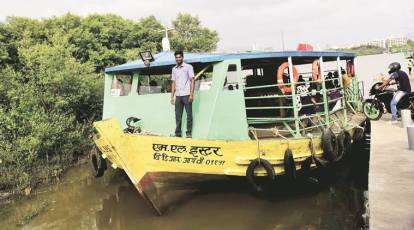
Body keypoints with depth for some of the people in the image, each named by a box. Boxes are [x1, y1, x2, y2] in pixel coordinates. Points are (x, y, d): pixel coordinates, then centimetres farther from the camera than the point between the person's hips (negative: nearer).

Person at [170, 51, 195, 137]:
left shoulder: (188, 67, 1)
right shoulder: (174, 69, 15)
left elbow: (192, 81, -4)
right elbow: (173, 83, 16)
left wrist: (191, 94, -12)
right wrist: (172, 96, 9)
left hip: (186, 95, -4)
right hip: (178, 96, 4)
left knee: (189, 115, -1)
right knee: (178, 116, 6)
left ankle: (189, 133, 6)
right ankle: (178, 133, 13)